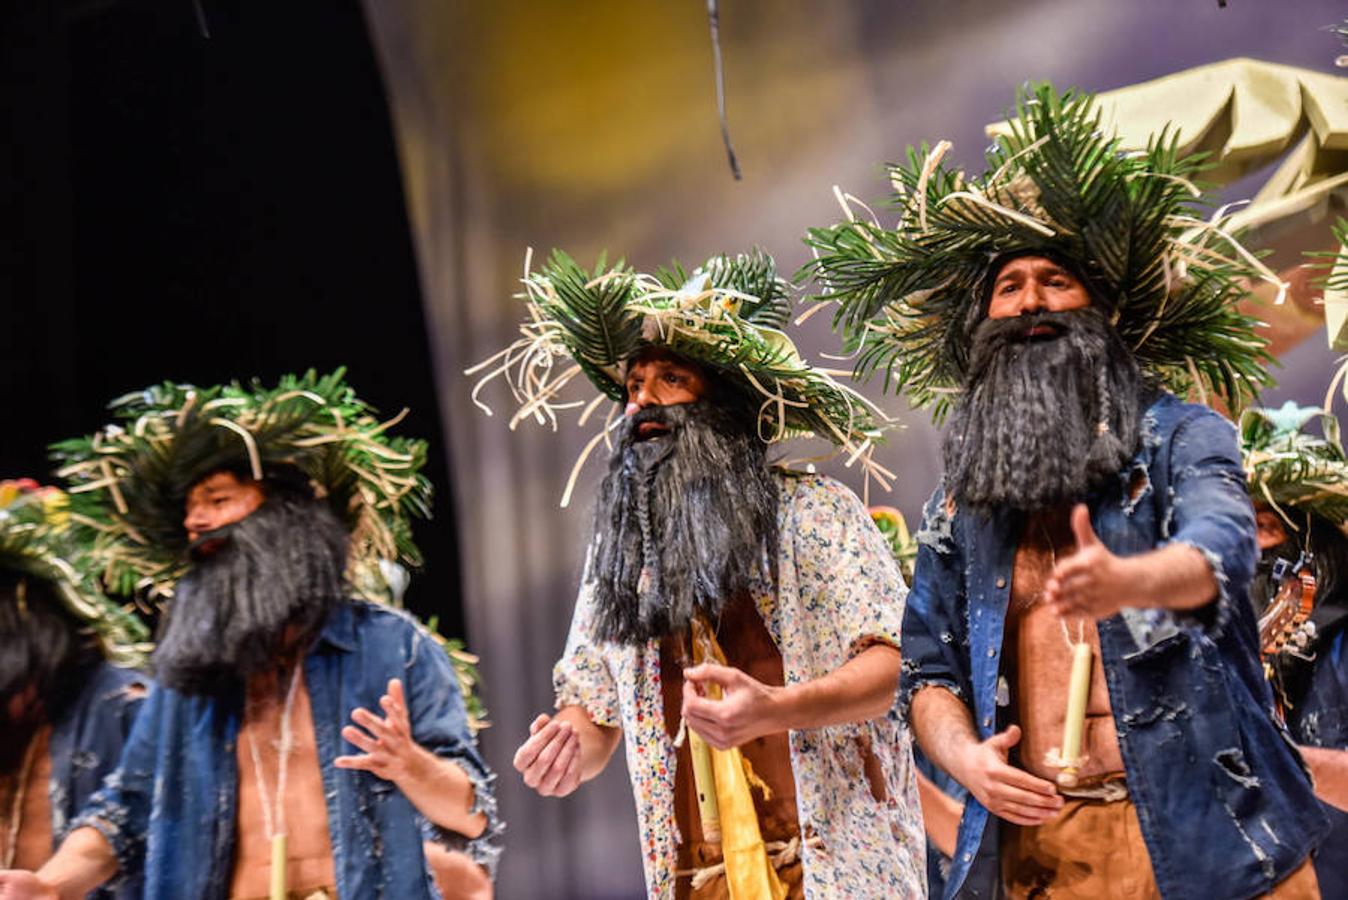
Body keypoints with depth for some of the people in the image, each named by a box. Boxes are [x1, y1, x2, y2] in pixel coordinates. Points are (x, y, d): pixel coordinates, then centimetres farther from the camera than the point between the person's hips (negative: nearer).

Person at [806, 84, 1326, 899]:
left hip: (1199, 832, -2)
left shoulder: (1182, 436, 2)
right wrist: (962, 755, -9)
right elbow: (929, 672, 12)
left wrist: (1128, 582, -38)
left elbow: (1221, 547, -17)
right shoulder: (958, 507, 12)